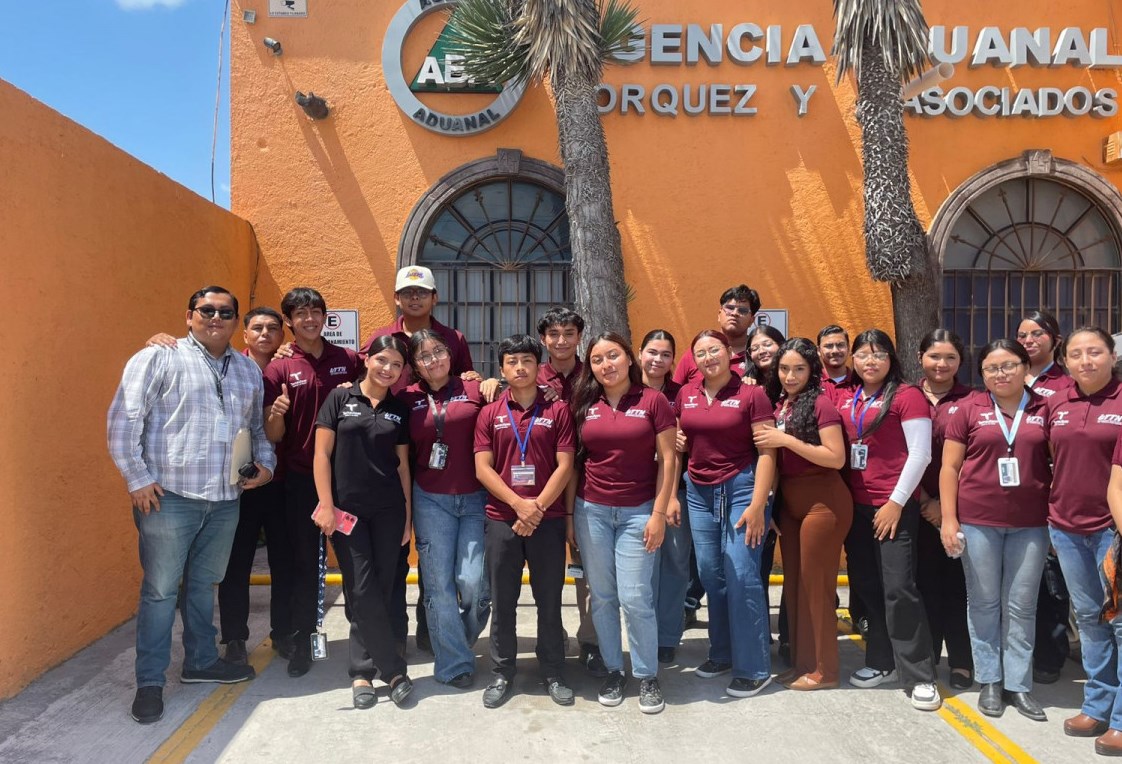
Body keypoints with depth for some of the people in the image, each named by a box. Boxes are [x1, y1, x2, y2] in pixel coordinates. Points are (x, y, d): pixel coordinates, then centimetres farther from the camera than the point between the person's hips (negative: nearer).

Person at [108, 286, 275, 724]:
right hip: (169, 496, -5)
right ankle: (150, 682, 16)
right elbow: (123, 420, -8)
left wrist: (265, 462, 6)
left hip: (225, 501, 5)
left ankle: (201, 661, 34)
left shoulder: (249, 371, 14)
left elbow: (256, 427, 22)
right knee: (160, 590, 4)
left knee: (204, 585, 18)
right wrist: (137, 479, -11)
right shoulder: (158, 359, -4)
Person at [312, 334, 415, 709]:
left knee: (380, 590, 5)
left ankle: (362, 672, 19)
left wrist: (407, 514, 8)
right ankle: (394, 669, 9)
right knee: (363, 590, -3)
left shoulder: (399, 410, 9)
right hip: (347, 509, -3)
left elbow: (402, 464, 11)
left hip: (388, 510, 3)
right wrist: (326, 504, -9)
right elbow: (322, 454, -2)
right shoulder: (340, 398, 0)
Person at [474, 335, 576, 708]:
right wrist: (519, 504, -13)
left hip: (549, 519, -1)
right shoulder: (489, 414, 5)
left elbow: (565, 466, -4)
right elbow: (483, 468, -1)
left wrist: (538, 507, -12)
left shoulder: (558, 411, 1)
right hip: (501, 520, 1)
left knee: (549, 600, 9)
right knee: (502, 601, 10)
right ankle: (502, 673, 24)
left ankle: (554, 673, 23)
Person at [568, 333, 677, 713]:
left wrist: (658, 514, -8)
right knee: (602, 597, 9)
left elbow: (666, 460, -3)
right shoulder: (584, 406, 4)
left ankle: (647, 675, 17)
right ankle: (613, 670, 26)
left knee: (635, 598, -3)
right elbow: (573, 463, 8)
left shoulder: (653, 401, -3)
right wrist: (569, 514, 5)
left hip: (637, 512, -3)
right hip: (591, 511, 3)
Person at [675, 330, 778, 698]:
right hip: (699, 491, 5)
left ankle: (753, 668, 8)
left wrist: (758, 505, -15)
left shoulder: (751, 393, -7)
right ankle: (722, 653, 27)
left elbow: (766, 452, -9)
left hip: (741, 488, -5)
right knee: (710, 574, 9)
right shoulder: (686, 394, 6)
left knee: (741, 575, -5)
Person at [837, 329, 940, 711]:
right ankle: (883, 661, 25)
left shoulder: (906, 396, -6)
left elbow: (920, 454, -10)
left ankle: (920, 676, 5)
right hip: (857, 505, 6)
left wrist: (896, 502, -13)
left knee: (898, 588, -8)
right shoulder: (847, 400, 11)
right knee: (866, 586, 11)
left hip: (894, 506, -6)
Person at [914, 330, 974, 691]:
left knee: (957, 583, 4)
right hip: (918, 506, 1)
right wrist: (925, 501, -6)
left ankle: (961, 662, 18)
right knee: (924, 581, 6)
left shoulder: (970, 401, 1)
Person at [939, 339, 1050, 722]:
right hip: (977, 521, -1)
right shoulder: (969, 409, 1)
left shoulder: (1044, 410, 4)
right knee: (984, 603, 8)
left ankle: (1018, 683, 20)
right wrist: (948, 519, -5)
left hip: (1030, 524, 1)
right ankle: (990, 680, 21)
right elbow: (950, 466, 1)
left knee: (1021, 606, 8)